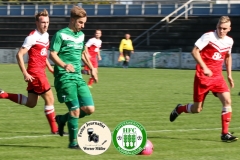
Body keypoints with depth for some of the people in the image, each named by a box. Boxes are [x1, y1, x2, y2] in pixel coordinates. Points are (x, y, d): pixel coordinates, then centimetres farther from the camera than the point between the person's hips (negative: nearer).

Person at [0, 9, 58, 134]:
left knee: (31, 103, 15)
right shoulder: (32, 37, -14)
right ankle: (54, 129, 2)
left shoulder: (46, 35, 12)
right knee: (49, 99, -6)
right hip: (35, 73, -9)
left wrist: (50, 67, 17)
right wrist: (25, 73, -21)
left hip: (41, 71, 9)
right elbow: (19, 55, -16)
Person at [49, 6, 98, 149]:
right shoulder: (61, 35, -7)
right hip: (64, 77, -7)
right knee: (75, 109, -13)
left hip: (78, 77, 7)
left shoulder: (81, 35, 16)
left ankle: (62, 119, 21)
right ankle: (73, 142, 0)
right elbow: (53, 54, -14)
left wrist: (92, 68, 25)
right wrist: (64, 65, -31)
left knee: (89, 109, -1)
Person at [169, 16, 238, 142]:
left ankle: (225, 133, -10)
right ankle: (179, 109, 37)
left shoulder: (229, 41, 6)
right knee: (197, 109, 3)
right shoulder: (209, 36, -12)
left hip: (217, 76, 5)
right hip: (202, 76, -4)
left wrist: (229, 75, 19)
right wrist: (204, 67, -26)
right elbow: (195, 51, -16)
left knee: (227, 101, -16)